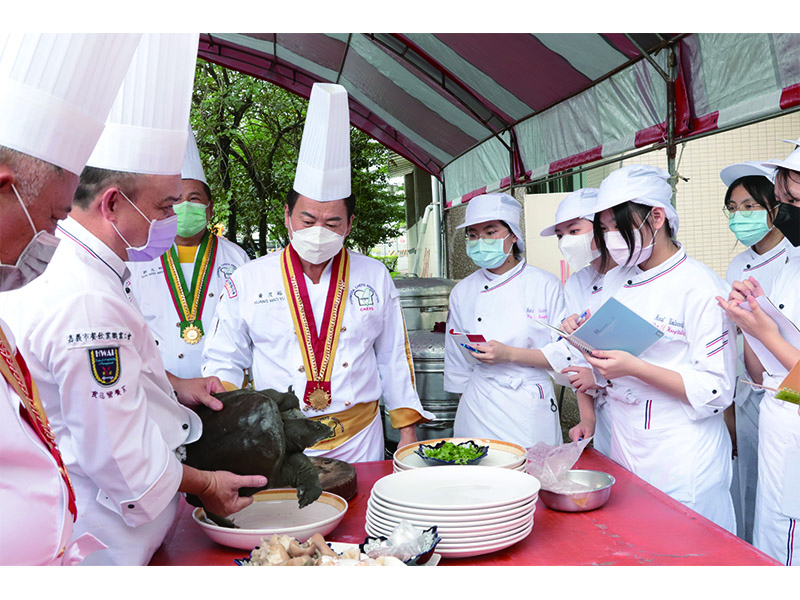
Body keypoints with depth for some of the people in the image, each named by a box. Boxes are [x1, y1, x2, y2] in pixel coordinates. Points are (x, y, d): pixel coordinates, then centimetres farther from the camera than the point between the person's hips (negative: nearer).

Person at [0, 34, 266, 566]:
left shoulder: (57, 265, 1)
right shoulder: (90, 304, -32)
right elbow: (120, 457, -26)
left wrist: (172, 383, 9)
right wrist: (205, 485, -11)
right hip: (104, 542, -9)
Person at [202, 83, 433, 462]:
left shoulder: (375, 277, 3)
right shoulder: (248, 281, -2)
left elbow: (394, 357, 8)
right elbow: (223, 361, 4)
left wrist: (407, 430, 7)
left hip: (359, 440, 1)